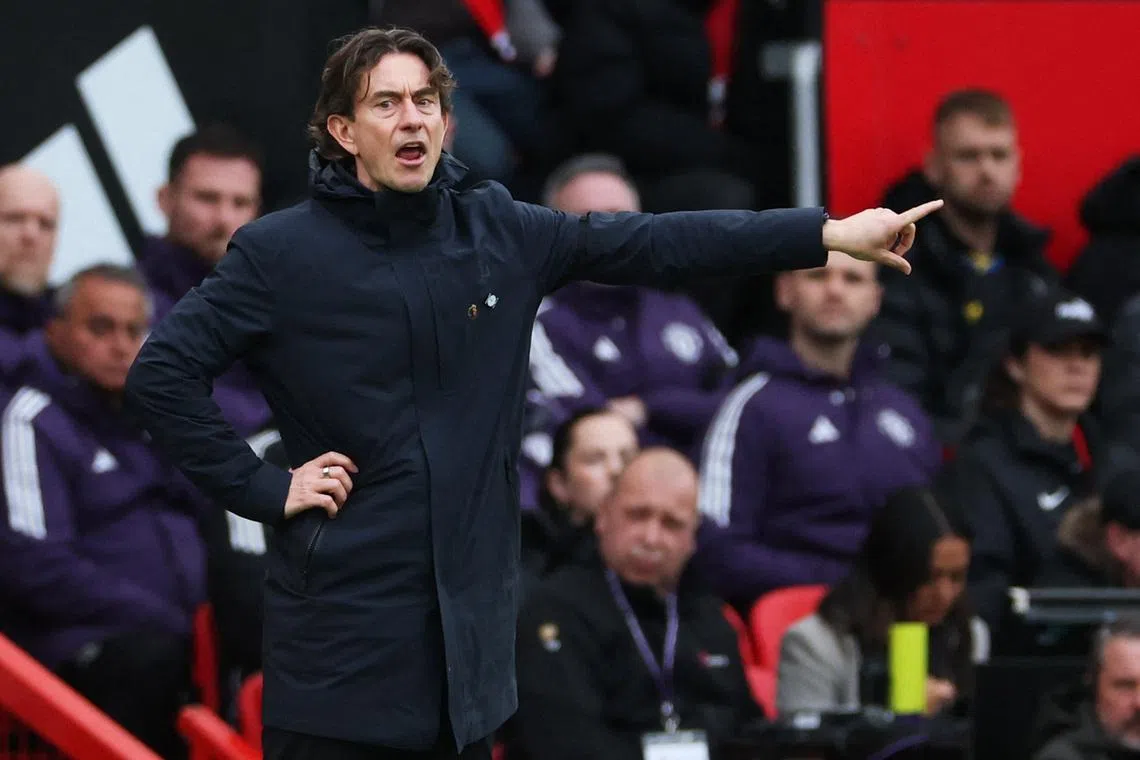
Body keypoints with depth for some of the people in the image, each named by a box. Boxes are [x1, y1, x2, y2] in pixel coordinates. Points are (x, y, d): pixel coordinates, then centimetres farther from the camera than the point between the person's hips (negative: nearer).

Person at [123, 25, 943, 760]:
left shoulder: (499, 233, 7)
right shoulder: (282, 252, -6)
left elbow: (654, 242, 4)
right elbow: (161, 372, -8)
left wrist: (829, 232, -1)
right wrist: (263, 488, -12)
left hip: (469, 615, 5)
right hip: (341, 625, -5)